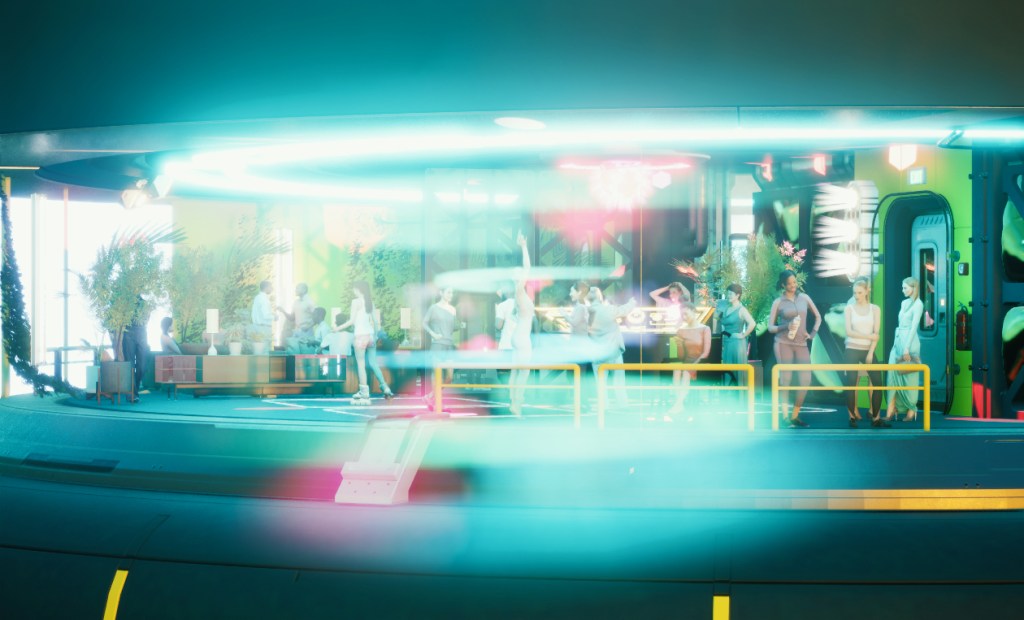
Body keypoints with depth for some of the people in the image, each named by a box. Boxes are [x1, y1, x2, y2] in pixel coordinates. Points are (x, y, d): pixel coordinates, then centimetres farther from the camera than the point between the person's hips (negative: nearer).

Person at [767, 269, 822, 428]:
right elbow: (770, 327, 2)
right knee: (785, 378, -8)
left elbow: (818, 316, 20)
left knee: (805, 380, -4)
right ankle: (785, 416, -2)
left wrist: (813, 334, 8)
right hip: (783, 343, -3)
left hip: (801, 344, 3)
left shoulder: (804, 298, 8)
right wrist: (785, 327, -15)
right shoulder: (778, 302, 1)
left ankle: (795, 415, 8)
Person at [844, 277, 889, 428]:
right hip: (852, 351, -1)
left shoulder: (875, 309, 4)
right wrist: (868, 336, -12)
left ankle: (876, 418, 3)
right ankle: (852, 417, 4)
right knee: (851, 383, -3)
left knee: (877, 382, -4)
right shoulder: (849, 308, 1)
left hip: (868, 351, 2)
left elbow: (876, 334, -1)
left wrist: (870, 353, -10)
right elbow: (848, 332, -7)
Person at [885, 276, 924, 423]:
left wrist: (907, 348, -18)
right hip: (898, 341, 8)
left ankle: (911, 410, 10)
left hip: (909, 341, -8)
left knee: (908, 377, -1)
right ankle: (891, 411, -2)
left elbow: (914, 327, -14)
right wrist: (897, 344, 16)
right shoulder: (904, 303, 15)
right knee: (893, 374, 0)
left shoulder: (918, 304, -9)